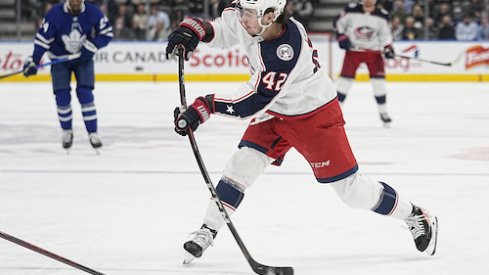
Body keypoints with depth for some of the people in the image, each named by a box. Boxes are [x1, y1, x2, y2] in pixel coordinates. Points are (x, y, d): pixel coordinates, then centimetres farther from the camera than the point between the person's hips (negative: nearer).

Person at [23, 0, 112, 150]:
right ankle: (67, 132, 14)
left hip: (84, 58, 0)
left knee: (85, 94, -12)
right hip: (59, 59, 0)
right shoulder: (55, 14, -21)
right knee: (62, 96, -7)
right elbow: (42, 38, -16)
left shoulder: (93, 12, -19)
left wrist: (91, 47, -23)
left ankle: (93, 133, -3)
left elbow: (107, 33, -8)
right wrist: (33, 61, -22)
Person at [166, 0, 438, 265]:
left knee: (350, 187, -3)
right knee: (243, 162, -7)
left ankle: (416, 216, 15)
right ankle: (208, 231, 1)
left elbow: (255, 100, -38)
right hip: (275, 112, 7)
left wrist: (207, 106, -45)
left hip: (315, 115, -7)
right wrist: (193, 31, -13)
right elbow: (225, 27, 7)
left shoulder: (287, 50, -38)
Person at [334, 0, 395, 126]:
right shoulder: (351, 10, -10)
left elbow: (385, 34, 2)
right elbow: (339, 23, 2)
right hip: (353, 49, -1)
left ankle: (383, 111, 8)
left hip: (373, 51, 1)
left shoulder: (382, 16, -6)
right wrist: (341, 37, -10)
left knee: (378, 80, -4)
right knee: (346, 78, -4)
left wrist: (387, 47, -13)